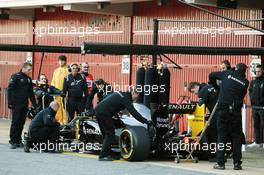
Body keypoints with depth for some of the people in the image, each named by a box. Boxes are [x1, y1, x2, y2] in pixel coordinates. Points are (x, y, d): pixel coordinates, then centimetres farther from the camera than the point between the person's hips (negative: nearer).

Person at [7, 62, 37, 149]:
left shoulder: (29, 79, 15)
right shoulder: (15, 77, -5)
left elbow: (31, 93, 22)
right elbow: (10, 90, -9)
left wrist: (34, 103, 16)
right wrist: (10, 102, -16)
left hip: (25, 105, 6)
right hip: (16, 104, -6)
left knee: (21, 123, 6)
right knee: (15, 122, -6)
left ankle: (18, 140, 12)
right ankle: (13, 141, -3)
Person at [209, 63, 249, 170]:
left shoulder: (227, 74, 6)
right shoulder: (245, 82, 6)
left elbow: (211, 76, 16)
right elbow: (242, 96, 11)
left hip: (223, 109, 0)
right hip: (235, 110, 0)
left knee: (221, 136, 4)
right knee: (236, 137, 8)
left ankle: (220, 163, 3)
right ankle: (237, 163, 7)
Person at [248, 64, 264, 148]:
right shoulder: (253, 82, 12)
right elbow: (250, 92, 19)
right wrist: (252, 100, 6)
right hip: (254, 107, 6)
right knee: (256, 125, 10)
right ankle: (256, 142, 15)